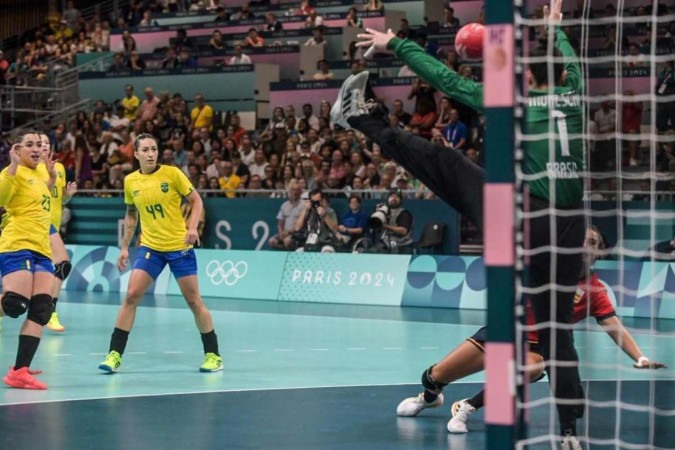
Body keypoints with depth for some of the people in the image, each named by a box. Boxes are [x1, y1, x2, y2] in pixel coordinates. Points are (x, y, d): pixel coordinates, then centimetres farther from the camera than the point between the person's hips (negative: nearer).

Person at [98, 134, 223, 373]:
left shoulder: (172, 173, -8)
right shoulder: (130, 181, 3)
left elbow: (196, 200, -2)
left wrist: (192, 227, -18)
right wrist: (125, 247, 12)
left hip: (179, 246, -3)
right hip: (150, 247, 3)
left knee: (194, 301, 1)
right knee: (131, 296, -8)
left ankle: (213, 355, 13)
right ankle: (114, 354, -4)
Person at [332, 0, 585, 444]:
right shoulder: (575, 95, 11)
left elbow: (446, 79, 5)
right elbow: (571, 60, 35)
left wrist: (396, 44, 15)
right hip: (568, 227, 4)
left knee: (444, 163, 13)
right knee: (557, 327, 10)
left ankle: (362, 117, 22)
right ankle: (570, 432, 7)